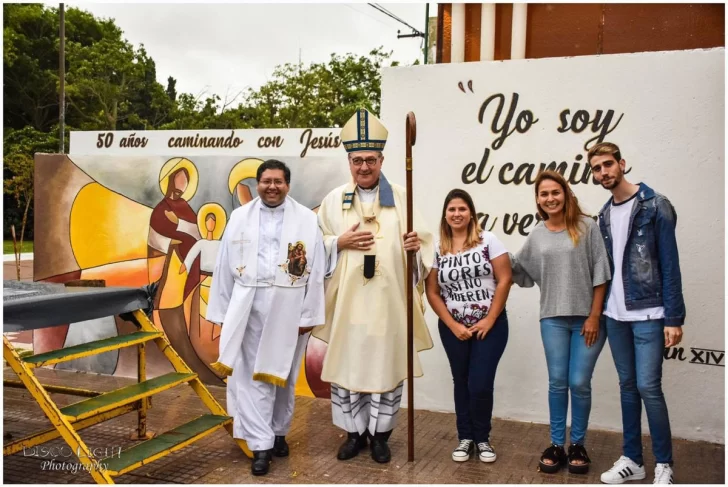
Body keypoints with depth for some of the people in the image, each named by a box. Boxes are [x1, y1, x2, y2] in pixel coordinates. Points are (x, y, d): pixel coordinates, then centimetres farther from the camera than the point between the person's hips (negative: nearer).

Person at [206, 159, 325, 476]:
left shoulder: (307, 219, 0)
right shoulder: (239, 217, 5)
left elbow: (315, 271, -1)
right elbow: (225, 267, 4)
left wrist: (309, 314, -5)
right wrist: (222, 312, 2)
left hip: (289, 310, 0)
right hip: (249, 308, 1)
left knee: (283, 376, 12)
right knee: (253, 376, 0)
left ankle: (279, 432, 30)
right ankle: (261, 444, 6)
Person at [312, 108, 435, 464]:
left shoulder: (400, 199, 3)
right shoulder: (333, 201, 6)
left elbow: (422, 242, 3)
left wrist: (416, 245, -19)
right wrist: (340, 242, -10)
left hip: (388, 300, -1)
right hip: (347, 300, 1)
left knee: (387, 366, 5)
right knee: (346, 366, 6)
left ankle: (380, 434, 21)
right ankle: (355, 432, 23)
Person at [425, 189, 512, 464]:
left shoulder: (488, 240, -5)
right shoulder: (437, 248, 0)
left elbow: (504, 280, -8)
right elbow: (432, 293, 1)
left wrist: (489, 320, -11)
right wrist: (453, 326, -6)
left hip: (490, 325, -2)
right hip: (453, 329, 2)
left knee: (480, 385, -5)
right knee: (462, 383, 11)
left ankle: (482, 439, 17)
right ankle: (466, 438, 26)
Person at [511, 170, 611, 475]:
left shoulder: (586, 227, -4)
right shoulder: (536, 236, 6)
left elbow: (600, 274, -6)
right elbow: (519, 271, 16)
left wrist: (594, 316, -9)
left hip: (586, 318, -3)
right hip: (553, 319, 3)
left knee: (579, 383, 1)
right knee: (557, 383, 6)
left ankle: (578, 445, 19)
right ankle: (557, 445, 18)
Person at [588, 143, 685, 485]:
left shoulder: (655, 206, -6)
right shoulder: (604, 215, 11)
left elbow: (669, 265, -10)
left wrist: (674, 318, -14)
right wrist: (600, 310, 7)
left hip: (648, 314, -6)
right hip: (615, 316, 6)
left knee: (648, 386, -6)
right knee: (627, 385, 11)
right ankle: (632, 460, 20)